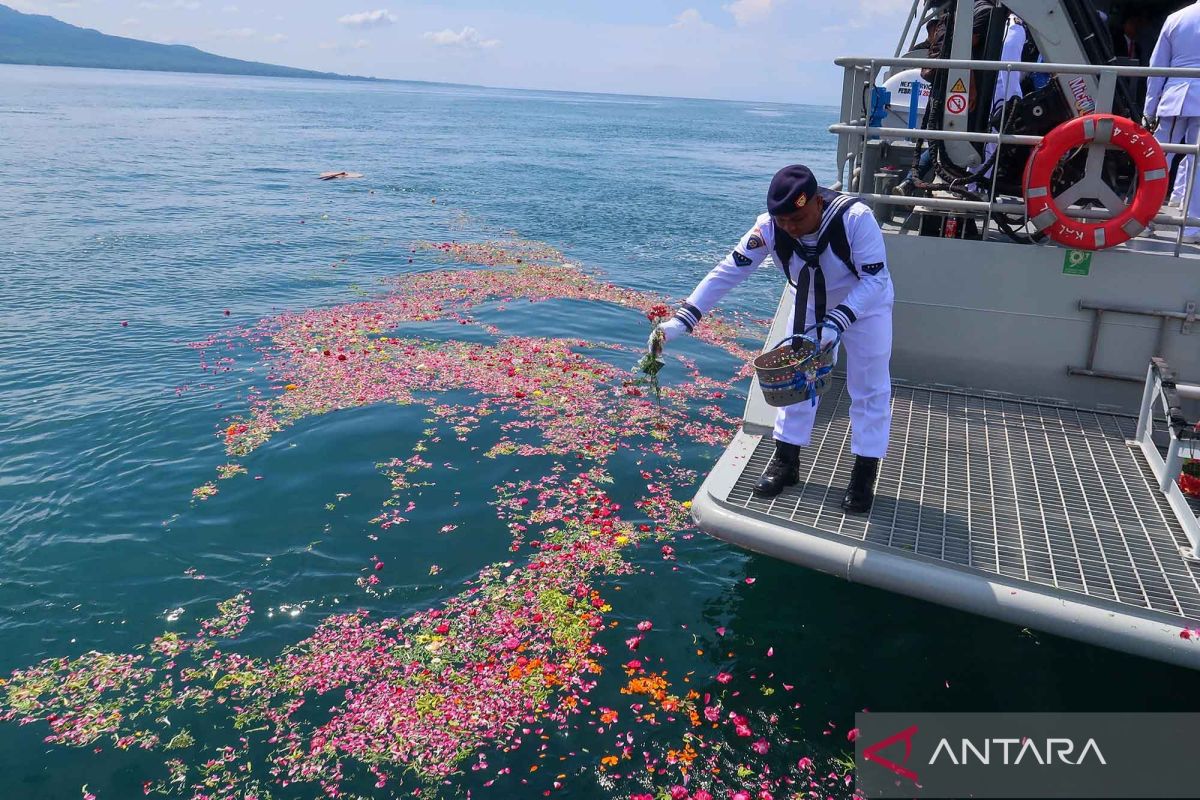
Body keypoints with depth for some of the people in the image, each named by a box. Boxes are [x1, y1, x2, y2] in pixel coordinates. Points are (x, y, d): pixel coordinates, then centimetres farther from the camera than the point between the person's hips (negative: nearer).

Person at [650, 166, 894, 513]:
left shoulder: (856, 218, -37)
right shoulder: (769, 227, -28)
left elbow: (875, 279, -31)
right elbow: (726, 272, -30)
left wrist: (837, 321, -44)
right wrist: (682, 319, -38)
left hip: (865, 305, -3)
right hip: (809, 308, 3)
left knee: (869, 388, 1)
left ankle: (864, 477, 13)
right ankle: (786, 463, 20)